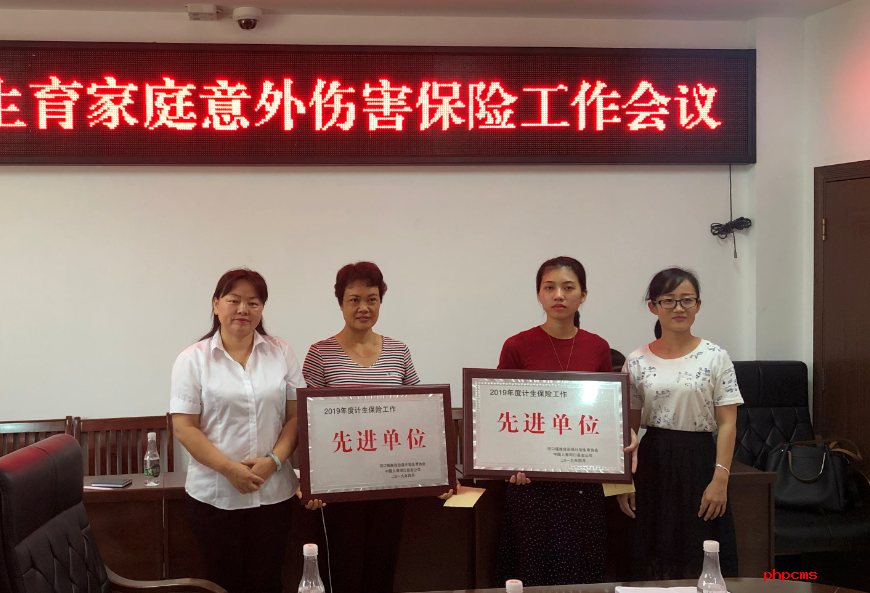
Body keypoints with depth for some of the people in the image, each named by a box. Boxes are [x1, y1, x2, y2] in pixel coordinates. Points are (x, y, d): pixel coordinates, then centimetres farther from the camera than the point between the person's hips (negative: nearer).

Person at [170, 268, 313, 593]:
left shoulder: (281, 354, 5)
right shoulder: (193, 359, -1)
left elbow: (296, 416, 4)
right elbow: (185, 428, -6)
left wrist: (273, 460, -12)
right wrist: (229, 469, -14)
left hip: (273, 491, 2)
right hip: (215, 494, -1)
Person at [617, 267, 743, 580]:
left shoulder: (715, 357, -2)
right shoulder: (637, 362, 2)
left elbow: (727, 423, -3)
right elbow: (629, 426, 5)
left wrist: (720, 478, -11)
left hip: (699, 463, -1)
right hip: (653, 464, 1)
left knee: (701, 564, 3)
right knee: (654, 560, 8)